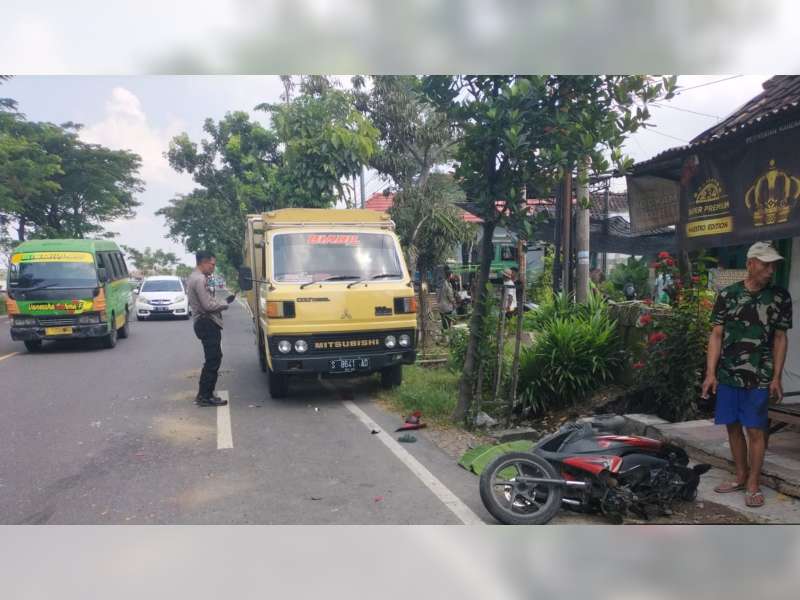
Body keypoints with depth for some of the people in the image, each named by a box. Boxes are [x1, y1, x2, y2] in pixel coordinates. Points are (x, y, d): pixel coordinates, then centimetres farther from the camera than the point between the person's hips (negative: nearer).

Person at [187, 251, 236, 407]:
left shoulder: (195, 277, 19)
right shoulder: (200, 279, -15)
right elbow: (208, 305, -20)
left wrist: (224, 301, 9)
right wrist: (225, 304, -5)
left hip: (205, 323, 11)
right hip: (207, 323, -11)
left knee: (212, 359, 14)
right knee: (213, 360, -9)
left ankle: (204, 394, 18)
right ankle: (205, 396, -5)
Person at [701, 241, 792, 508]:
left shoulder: (780, 297, 0)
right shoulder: (727, 294, 1)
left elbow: (780, 339, 4)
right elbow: (716, 335, 2)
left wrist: (776, 377, -1)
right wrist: (710, 373, -4)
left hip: (759, 378, -2)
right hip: (727, 375, 2)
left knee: (755, 430, 1)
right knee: (733, 427, 11)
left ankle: (753, 485, 14)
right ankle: (741, 476, 27)